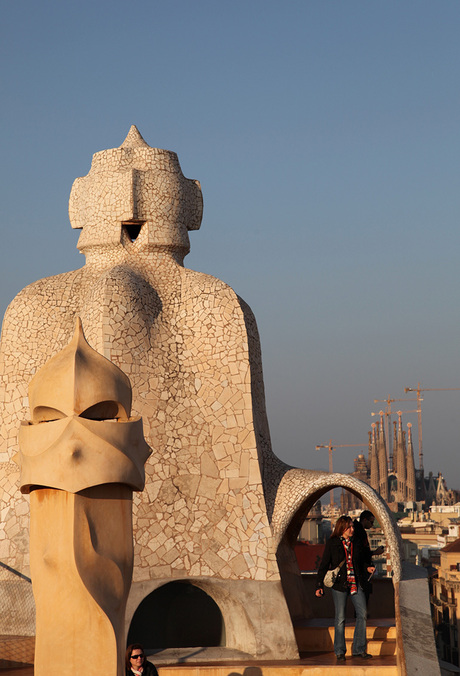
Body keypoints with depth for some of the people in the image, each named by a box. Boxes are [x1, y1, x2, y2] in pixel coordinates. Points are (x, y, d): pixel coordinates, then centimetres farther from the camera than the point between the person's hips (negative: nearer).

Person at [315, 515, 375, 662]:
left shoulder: (356, 543, 10)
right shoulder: (332, 544, 0)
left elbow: (363, 560, 24)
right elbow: (324, 565, 1)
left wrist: (368, 567, 1)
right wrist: (319, 586, -3)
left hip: (356, 583, 4)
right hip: (339, 584, -4)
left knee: (362, 613, -3)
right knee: (340, 618, -1)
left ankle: (359, 649, 7)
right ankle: (340, 652, 9)